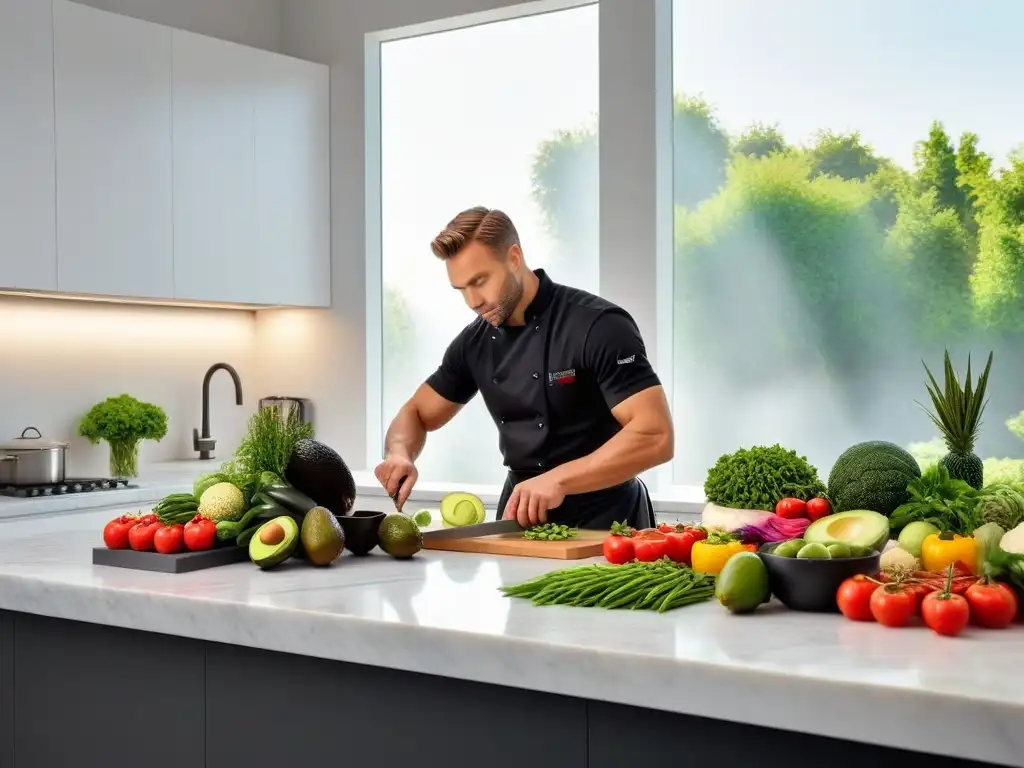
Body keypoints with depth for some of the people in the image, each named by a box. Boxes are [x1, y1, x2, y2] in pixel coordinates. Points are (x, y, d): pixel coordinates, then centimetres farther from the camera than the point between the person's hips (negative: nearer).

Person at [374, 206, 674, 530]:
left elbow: (656, 437, -22)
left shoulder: (598, 326, -15)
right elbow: (416, 414, 16)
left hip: (603, 523, -5)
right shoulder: (475, 342, 5)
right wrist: (400, 454, -6)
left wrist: (559, 479, -30)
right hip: (521, 519, 6)